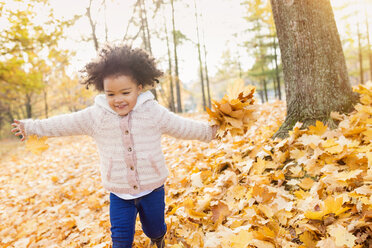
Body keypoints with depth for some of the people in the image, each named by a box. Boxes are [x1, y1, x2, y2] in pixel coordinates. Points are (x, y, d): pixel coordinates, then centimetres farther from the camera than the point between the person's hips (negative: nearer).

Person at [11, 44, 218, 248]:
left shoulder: (153, 112, -10)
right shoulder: (96, 116, -7)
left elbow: (181, 126, 1)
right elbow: (64, 124, 4)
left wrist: (208, 131, 5)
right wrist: (31, 127, 11)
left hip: (152, 188, 0)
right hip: (119, 194, 1)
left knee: (155, 230, 19)